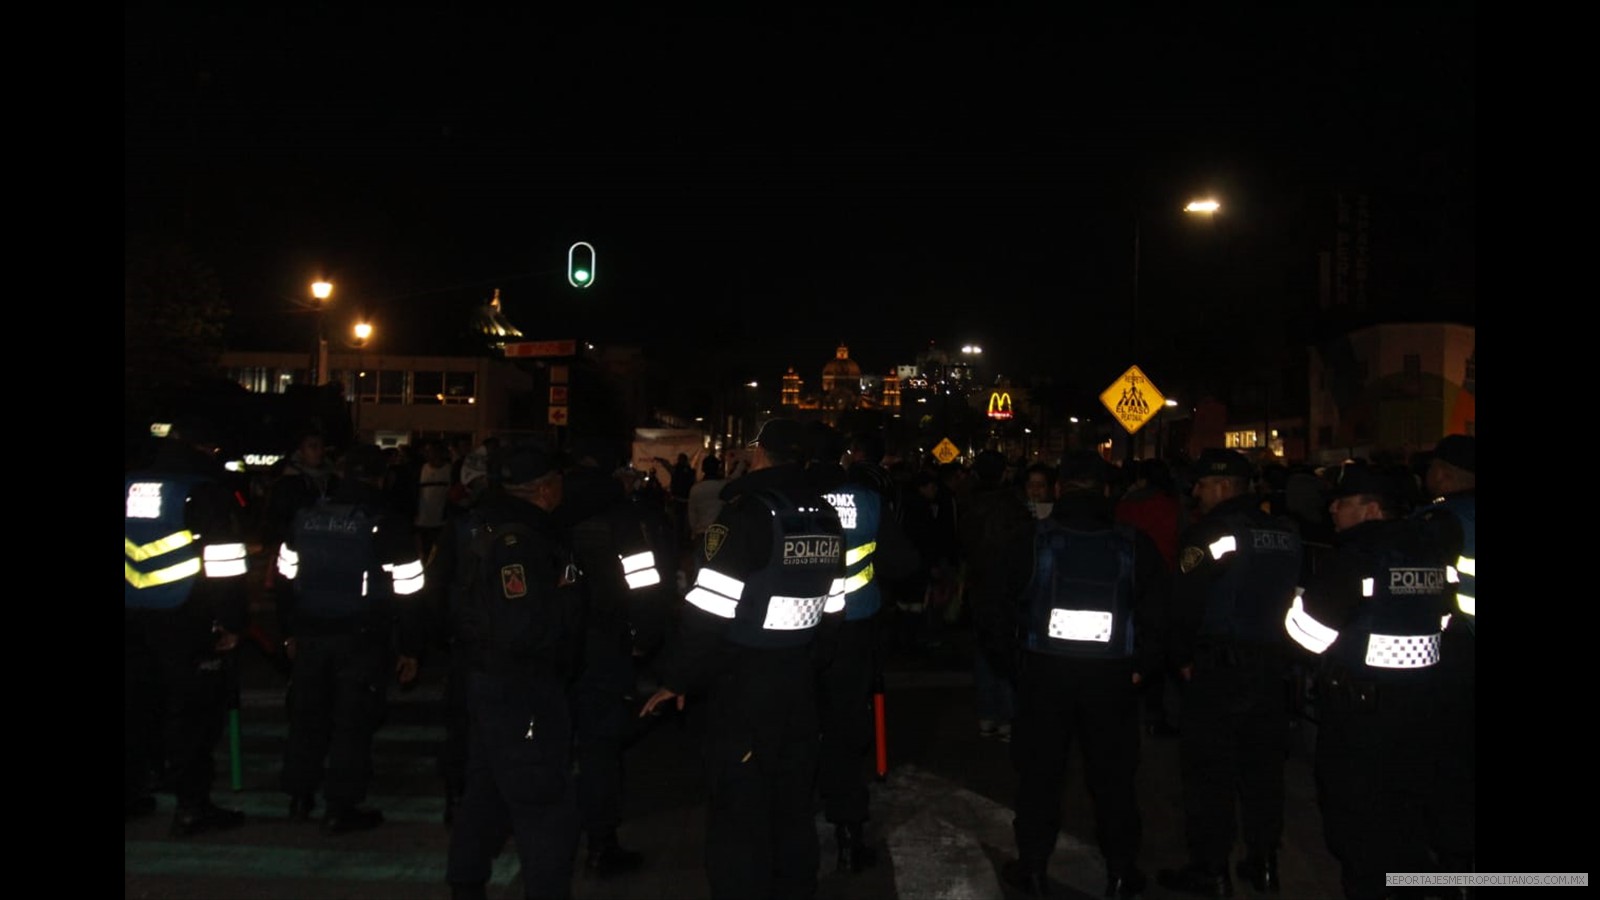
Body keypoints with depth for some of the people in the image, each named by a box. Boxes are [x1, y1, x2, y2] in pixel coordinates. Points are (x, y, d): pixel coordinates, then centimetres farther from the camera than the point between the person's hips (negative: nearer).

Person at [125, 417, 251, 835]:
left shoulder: (129, 486, 10)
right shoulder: (206, 490, -10)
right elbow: (223, 563, -13)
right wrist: (232, 621, -7)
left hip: (132, 619, 7)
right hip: (183, 619, -6)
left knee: (135, 705, 17)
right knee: (193, 709, -2)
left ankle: (130, 792, 26)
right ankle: (191, 805, -3)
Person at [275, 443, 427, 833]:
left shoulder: (307, 516, 6)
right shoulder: (388, 523, -10)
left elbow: (287, 576, 13)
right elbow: (406, 589, -11)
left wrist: (291, 631, 23)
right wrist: (411, 648, -5)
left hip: (311, 635, 5)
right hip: (362, 639, -5)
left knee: (307, 714, 17)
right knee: (353, 721, 2)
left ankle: (299, 796, 28)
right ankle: (341, 807, 6)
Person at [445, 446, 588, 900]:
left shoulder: (498, 534, 11)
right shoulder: (519, 543, -22)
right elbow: (524, 628, -31)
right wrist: (563, 613, -13)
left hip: (496, 682, 11)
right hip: (521, 689, -11)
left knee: (489, 791, 22)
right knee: (548, 804, -4)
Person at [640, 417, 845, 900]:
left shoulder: (747, 512, -16)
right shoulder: (826, 517, 6)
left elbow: (708, 610, -18)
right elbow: (832, 610, 12)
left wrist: (677, 679, -8)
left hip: (742, 680, -7)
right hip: (799, 679, 7)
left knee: (739, 811, 2)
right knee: (792, 803, 18)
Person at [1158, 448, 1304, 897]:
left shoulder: (1209, 533, -13)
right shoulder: (1287, 534, 8)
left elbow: (1186, 603, -15)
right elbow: (1299, 596, 13)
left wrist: (1186, 657, -2)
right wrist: (1280, 650, 18)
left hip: (1219, 669, -7)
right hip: (1274, 666, 7)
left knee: (1209, 770, 2)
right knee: (1263, 766, 16)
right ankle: (1264, 862, 25)